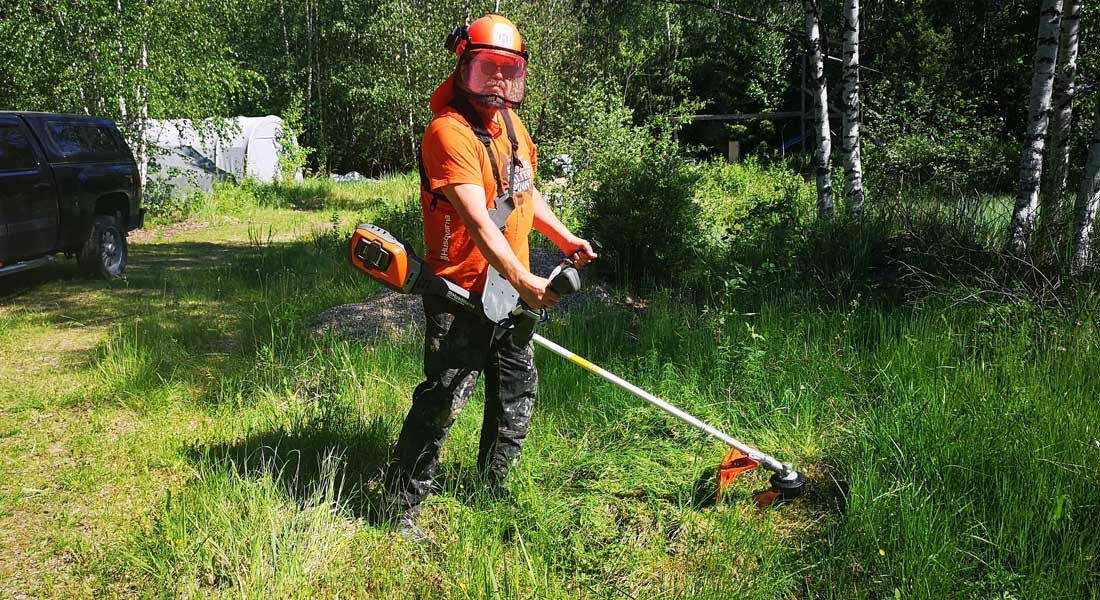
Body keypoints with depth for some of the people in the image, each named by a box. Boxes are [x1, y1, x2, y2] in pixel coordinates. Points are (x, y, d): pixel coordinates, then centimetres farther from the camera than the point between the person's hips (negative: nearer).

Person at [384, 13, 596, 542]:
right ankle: (402, 507, 6)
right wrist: (522, 279, -37)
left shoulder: (511, 124, 10)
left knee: (518, 388, 17)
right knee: (443, 399, -9)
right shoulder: (449, 131, -19)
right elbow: (477, 220, -30)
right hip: (463, 291, -9)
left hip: (510, 289, 9)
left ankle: (492, 488, 36)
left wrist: (564, 238, 20)